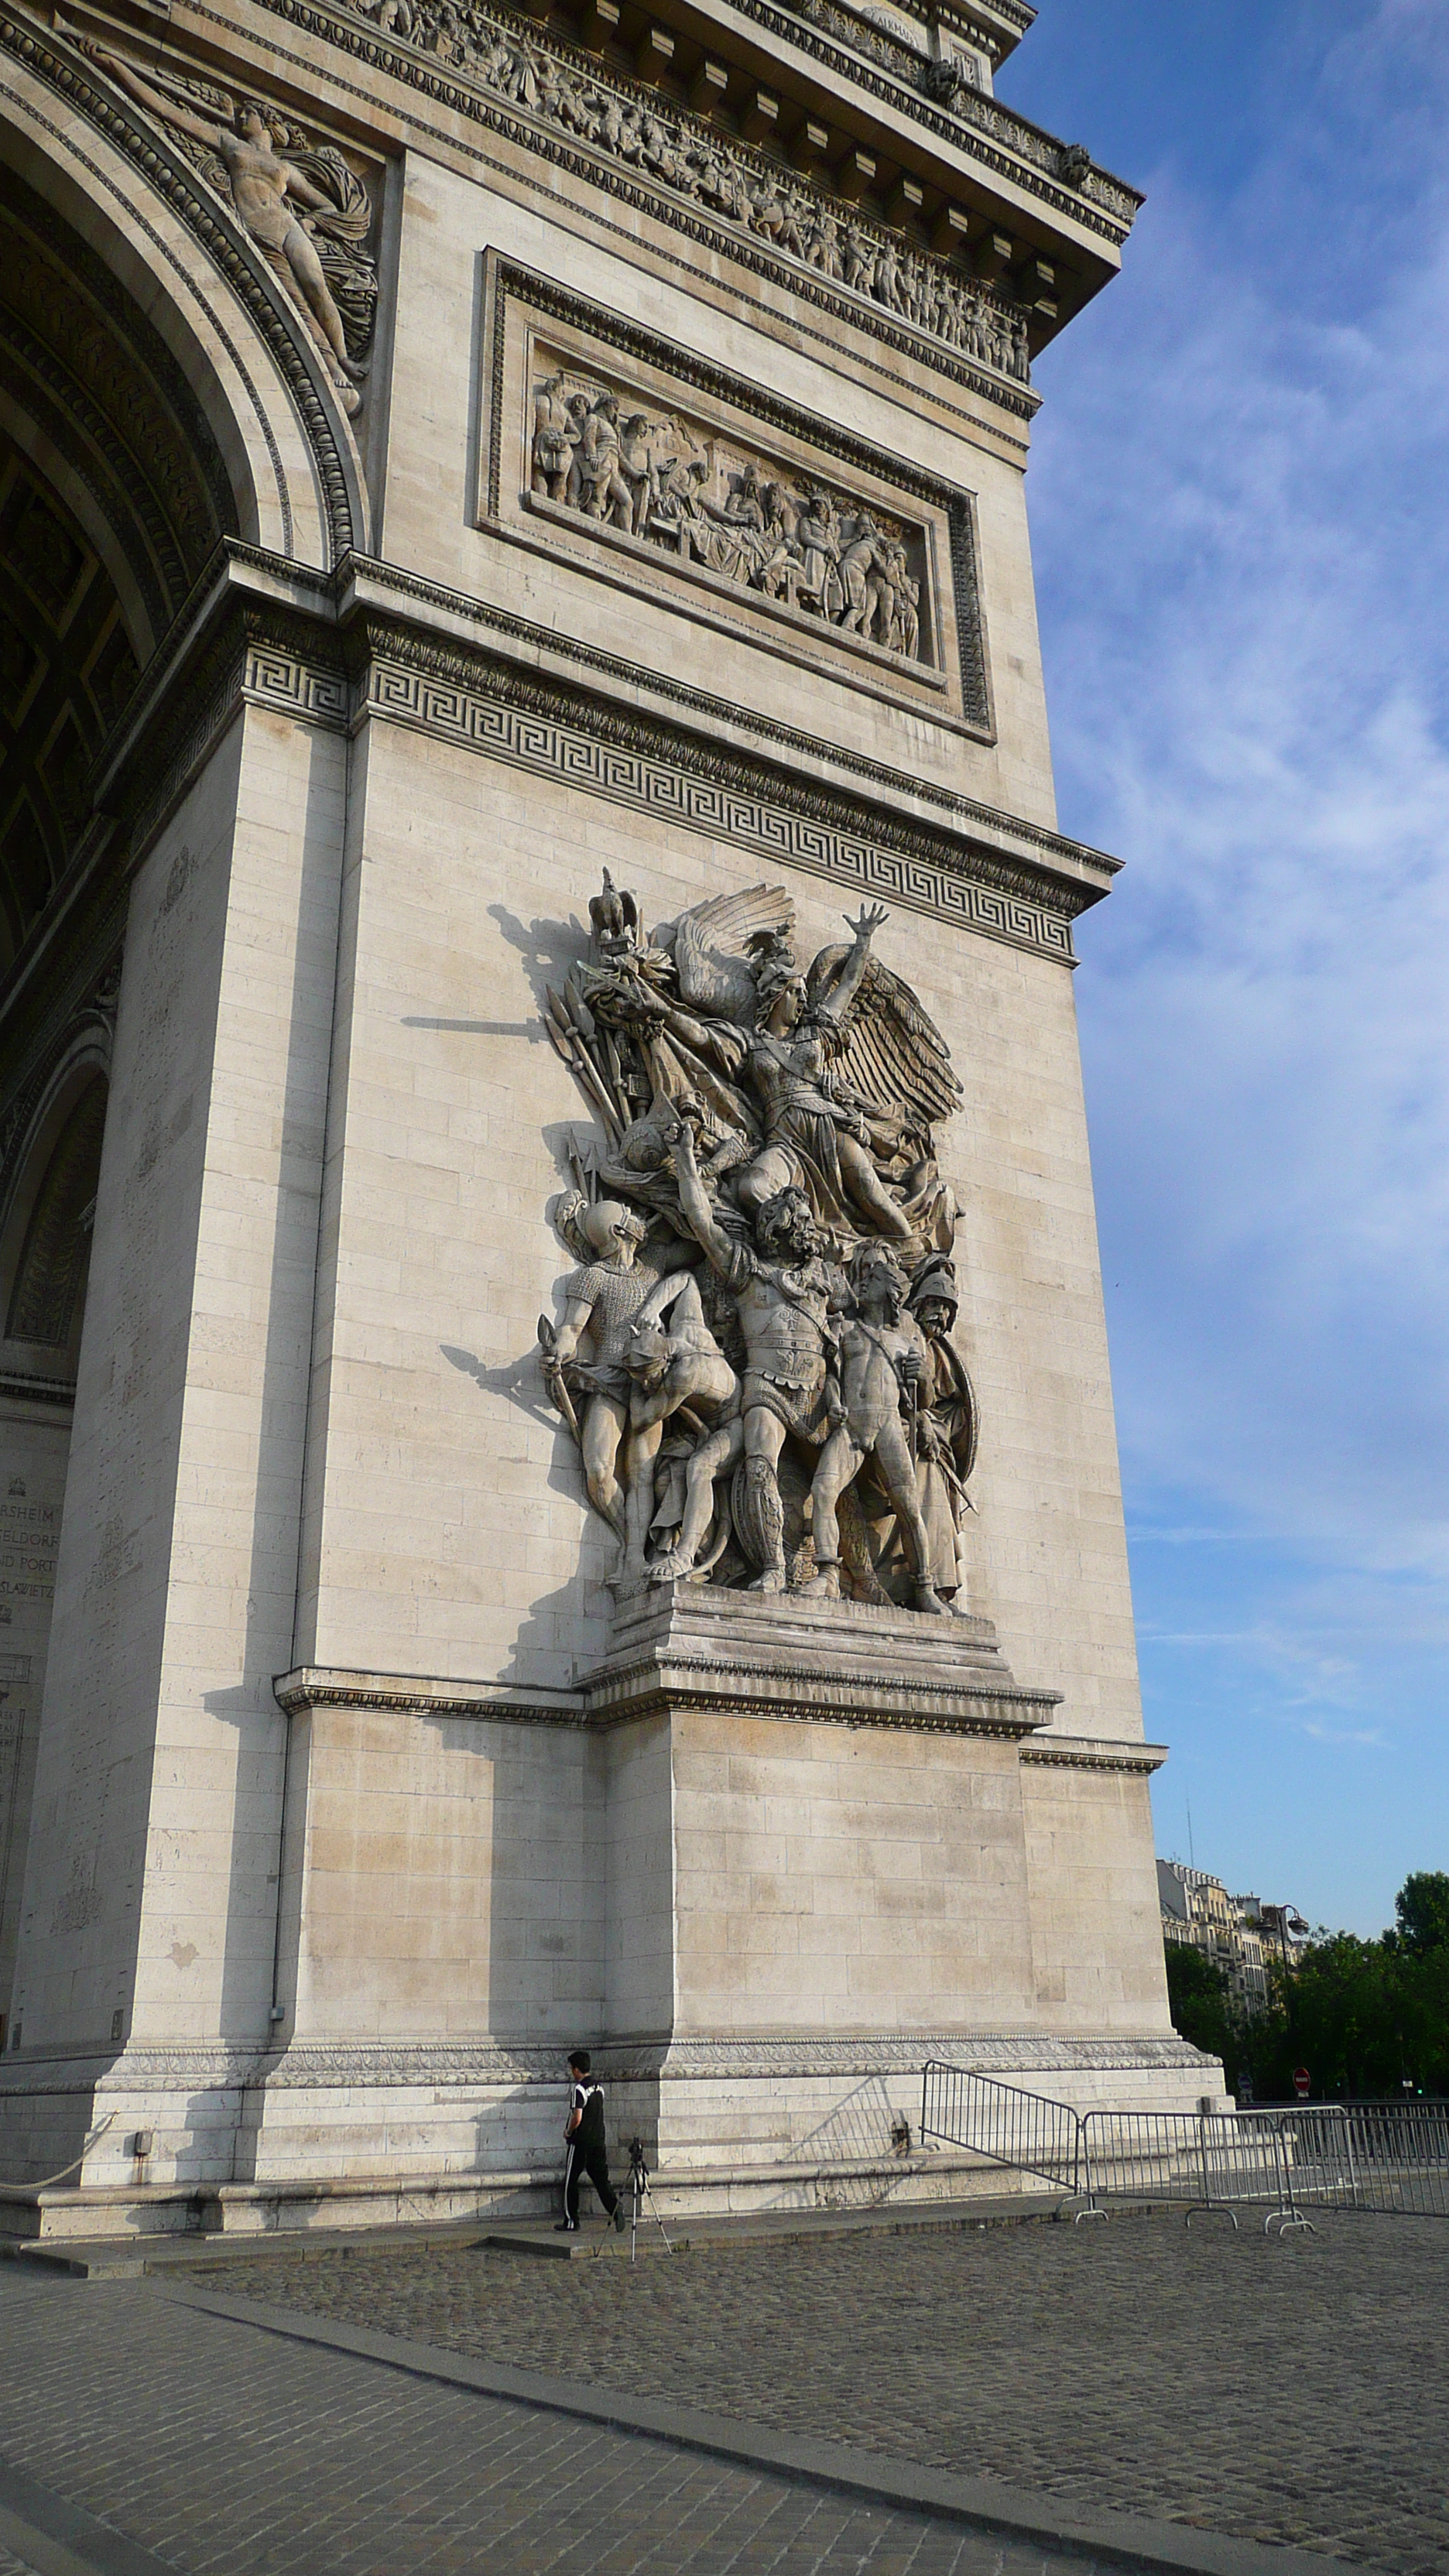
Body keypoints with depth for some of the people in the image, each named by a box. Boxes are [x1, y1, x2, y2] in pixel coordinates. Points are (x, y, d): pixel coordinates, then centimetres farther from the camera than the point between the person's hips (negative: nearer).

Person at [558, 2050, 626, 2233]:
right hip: (598, 2140, 7)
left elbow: (577, 2117, -22)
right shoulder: (599, 2087, 10)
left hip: (580, 2142, -7)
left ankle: (571, 2222, 11)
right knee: (600, 2178, 6)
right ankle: (614, 2206, -16)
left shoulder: (579, 2089, -16)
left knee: (570, 2182, 6)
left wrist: (568, 2132, -6)